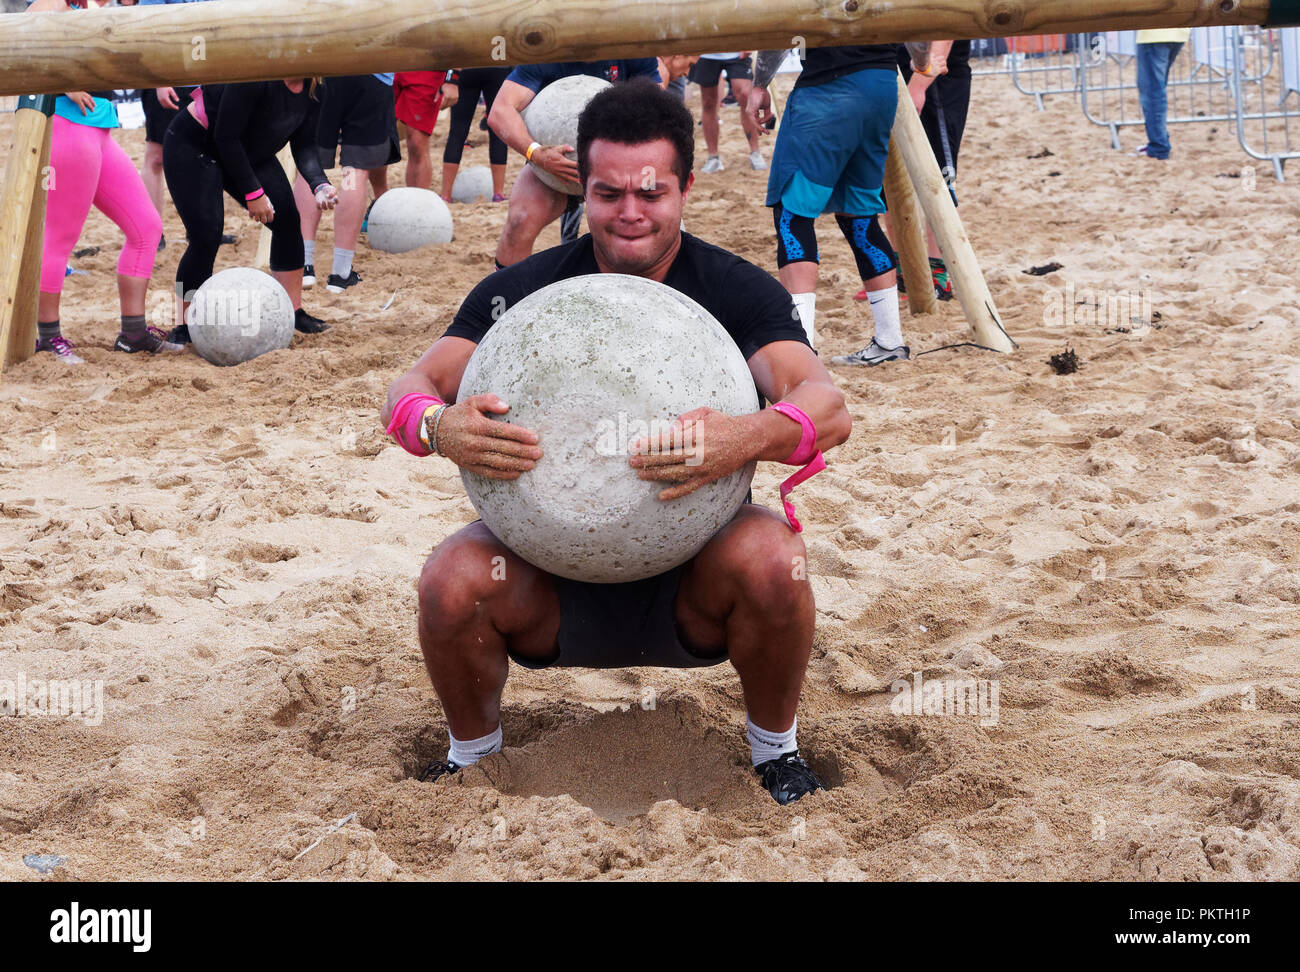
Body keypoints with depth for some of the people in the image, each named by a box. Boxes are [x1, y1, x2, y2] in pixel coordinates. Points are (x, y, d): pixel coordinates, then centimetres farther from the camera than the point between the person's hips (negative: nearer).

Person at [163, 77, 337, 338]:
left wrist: (320, 185, -22)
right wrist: (252, 192, -26)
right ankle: (183, 329, -5)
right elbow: (226, 136, -29)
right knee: (206, 236, -17)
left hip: (247, 153, 8)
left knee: (287, 219, -3)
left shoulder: (313, 89, -9)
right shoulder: (256, 74, -33)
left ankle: (293, 313, 8)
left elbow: (304, 145, -4)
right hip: (191, 147, -8)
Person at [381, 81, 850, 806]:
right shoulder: (523, 291, -4)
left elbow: (828, 407, -23)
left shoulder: (738, 291, -8)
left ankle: (775, 745, 0)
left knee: (769, 560, -32)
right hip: (553, 570, 1)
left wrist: (749, 437, -47)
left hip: (688, 584, -1)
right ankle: (473, 749, 5)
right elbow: (412, 386, -11)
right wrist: (438, 427, -37)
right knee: (452, 582, -28)